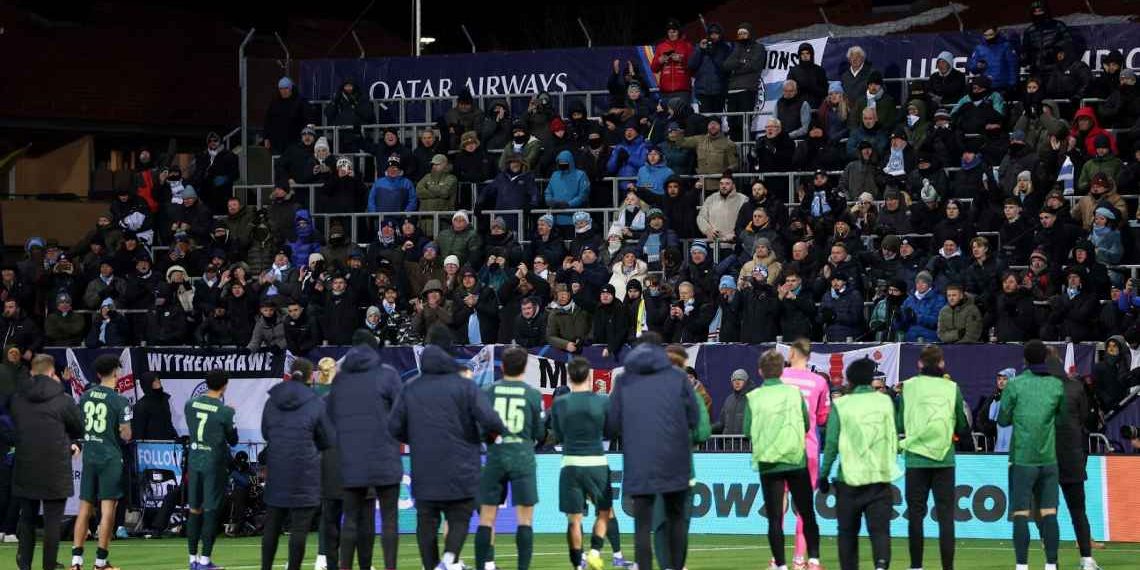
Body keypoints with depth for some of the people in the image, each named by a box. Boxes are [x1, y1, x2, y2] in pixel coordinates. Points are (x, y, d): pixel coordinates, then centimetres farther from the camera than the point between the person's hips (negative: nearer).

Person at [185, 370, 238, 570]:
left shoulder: (190, 404, 1)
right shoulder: (225, 412, -13)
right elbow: (233, 440, -1)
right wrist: (233, 424, 15)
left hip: (194, 461, 5)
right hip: (214, 464, -5)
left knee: (194, 510, 11)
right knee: (210, 512, 0)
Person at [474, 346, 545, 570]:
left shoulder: (487, 392, 1)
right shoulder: (533, 395, -1)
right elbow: (540, 434, 3)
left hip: (494, 458, 1)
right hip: (523, 459, -1)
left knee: (486, 518, 7)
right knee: (525, 519, 1)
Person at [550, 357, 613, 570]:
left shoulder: (559, 403, -3)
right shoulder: (603, 402, -6)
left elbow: (558, 436, 8)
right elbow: (610, 431, 6)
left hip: (570, 464, 1)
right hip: (597, 463, -1)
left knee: (574, 518, 6)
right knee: (604, 512, 15)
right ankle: (595, 551, -3)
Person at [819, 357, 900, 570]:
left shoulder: (841, 405, -2)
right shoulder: (885, 402, 4)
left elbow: (831, 444, -3)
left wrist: (824, 475, 5)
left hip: (850, 477, -1)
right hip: (880, 477, 1)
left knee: (848, 532, 12)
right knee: (880, 529, -4)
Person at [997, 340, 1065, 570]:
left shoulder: (1015, 384, -4)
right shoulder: (1057, 385, 3)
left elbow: (1003, 419, 2)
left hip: (1022, 458, -3)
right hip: (1049, 458, 3)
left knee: (1021, 514, -2)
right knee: (1049, 514, 4)